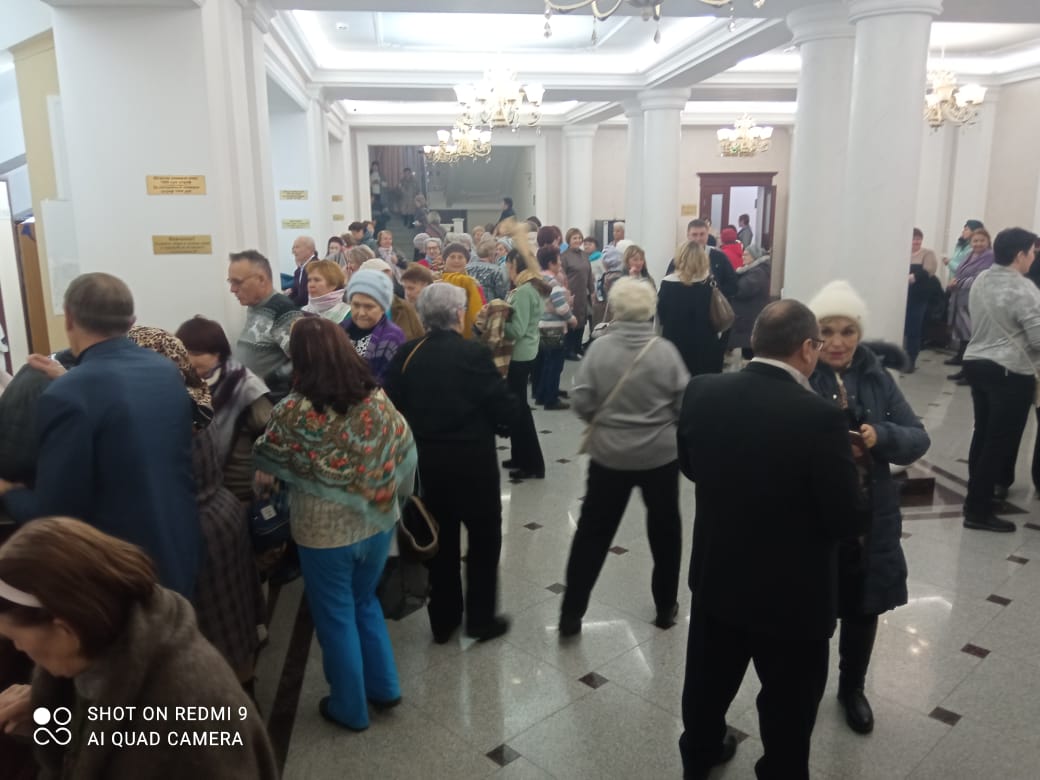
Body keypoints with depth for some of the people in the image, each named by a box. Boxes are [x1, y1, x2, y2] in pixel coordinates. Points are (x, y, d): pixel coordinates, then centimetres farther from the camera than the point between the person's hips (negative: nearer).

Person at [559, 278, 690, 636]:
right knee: (664, 531, 18)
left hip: (609, 455, 1)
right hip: (660, 454, 0)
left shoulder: (599, 347, -10)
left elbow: (580, 400, -10)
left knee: (593, 532, 11)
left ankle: (570, 614, 15)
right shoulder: (665, 350, -10)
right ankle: (665, 608, 31)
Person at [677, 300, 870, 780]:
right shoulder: (819, 417, -27)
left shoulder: (701, 392, -12)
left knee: (708, 680, 28)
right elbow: (848, 520, -19)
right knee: (788, 706, 19)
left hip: (716, 576, 5)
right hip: (793, 594, -5)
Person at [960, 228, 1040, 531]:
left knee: (983, 433, 18)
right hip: (1010, 372, -8)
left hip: (976, 363, 8)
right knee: (1000, 440, -1)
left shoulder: (980, 280, 7)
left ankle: (977, 494, 28)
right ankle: (978, 511, 3)